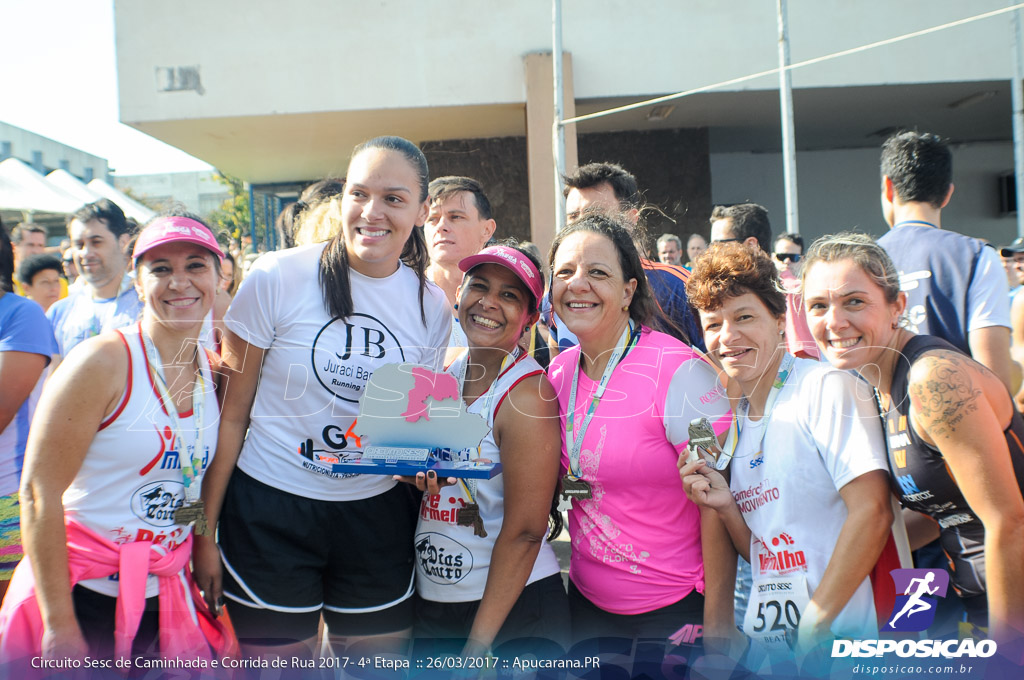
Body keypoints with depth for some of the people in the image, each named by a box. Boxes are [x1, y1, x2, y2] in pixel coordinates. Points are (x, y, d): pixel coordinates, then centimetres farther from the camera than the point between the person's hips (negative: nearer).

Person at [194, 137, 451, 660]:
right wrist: (205, 530, -5)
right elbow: (232, 414, -5)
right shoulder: (277, 279, -10)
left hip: (377, 515, 3)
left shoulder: (431, 307, 0)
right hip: (271, 508, -3)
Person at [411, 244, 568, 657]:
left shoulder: (527, 394, -19)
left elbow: (524, 533, -19)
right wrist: (414, 474, -6)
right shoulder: (445, 375, 2)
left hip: (514, 609, -6)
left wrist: (478, 646, -17)